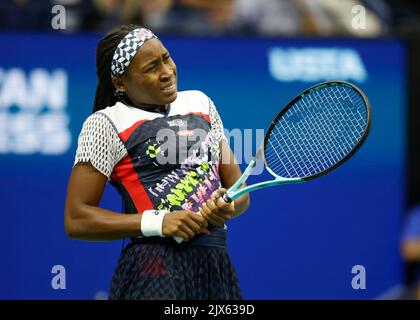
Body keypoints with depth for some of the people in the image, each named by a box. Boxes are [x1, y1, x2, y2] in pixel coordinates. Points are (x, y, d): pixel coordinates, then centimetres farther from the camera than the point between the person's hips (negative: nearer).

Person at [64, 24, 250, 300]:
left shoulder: (199, 103, 18)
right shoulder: (105, 123, 0)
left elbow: (240, 193, 20)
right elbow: (76, 220, -5)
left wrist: (229, 205, -5)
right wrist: (156, 222, -15)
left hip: (217, 266, 5)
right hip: (155, 267, -5)